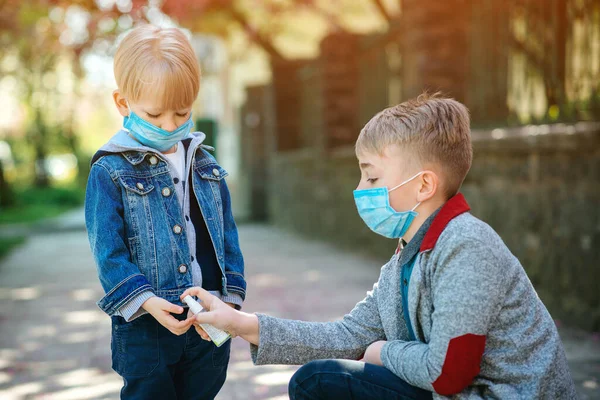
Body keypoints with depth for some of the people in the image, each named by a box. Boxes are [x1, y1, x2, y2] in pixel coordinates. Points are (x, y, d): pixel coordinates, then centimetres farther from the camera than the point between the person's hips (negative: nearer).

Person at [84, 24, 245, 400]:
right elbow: (108, 251, -12)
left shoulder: (207, 167, 7)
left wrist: (230, 296, -1)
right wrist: (145, 301, -24)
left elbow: (227, 237, 10)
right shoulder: (111, 171, -8)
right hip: (145, 327, -4)